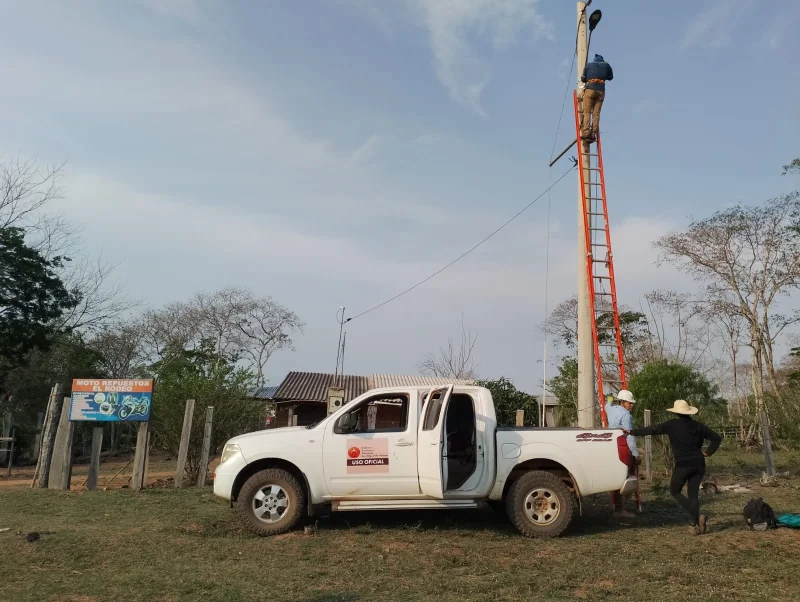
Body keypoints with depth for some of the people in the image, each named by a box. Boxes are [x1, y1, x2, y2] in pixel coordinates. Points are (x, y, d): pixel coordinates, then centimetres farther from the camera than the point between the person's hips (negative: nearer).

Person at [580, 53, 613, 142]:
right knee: (596, 113, -2)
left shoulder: (589, 65, 16)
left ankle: (586, 132, -24)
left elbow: (583, 79, 17)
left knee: (587, 112, -8)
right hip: (601, 91, 2)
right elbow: (610, 77, 28)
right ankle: (594, 134, -13)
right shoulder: (606, 65, 18)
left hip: (590, 89, -2)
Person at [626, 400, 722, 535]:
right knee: (693, 494, 12)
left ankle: (697, 518, -5)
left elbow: (651, 430, -6)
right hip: (698, 464, 5)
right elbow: (717, 438, 8)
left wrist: (631, 432, 1)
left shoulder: (672, 425, -6)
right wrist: (708, 453, 13)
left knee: (675, 491, 11)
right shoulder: (697, 425, 7)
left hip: (683, 465, -5)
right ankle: (696, 524, 5)